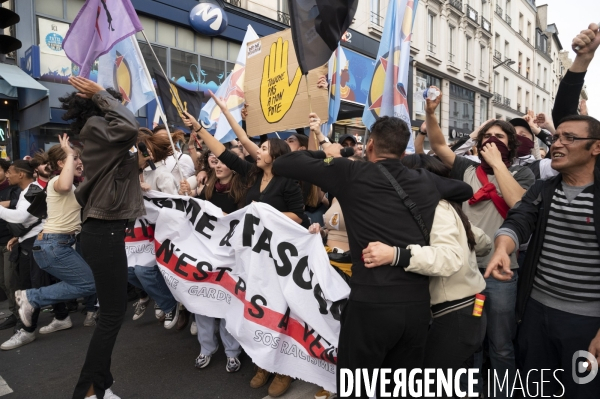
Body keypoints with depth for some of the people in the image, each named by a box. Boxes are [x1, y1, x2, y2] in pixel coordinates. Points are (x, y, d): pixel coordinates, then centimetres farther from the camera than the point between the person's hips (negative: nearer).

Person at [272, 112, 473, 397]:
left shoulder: (350, 173, -4)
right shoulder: (426, 181, 9)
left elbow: (281, 165, 2)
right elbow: (466, 189, 30)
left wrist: (327, 154, 15)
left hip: (371, 302, -4)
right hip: (418, 302, 5)